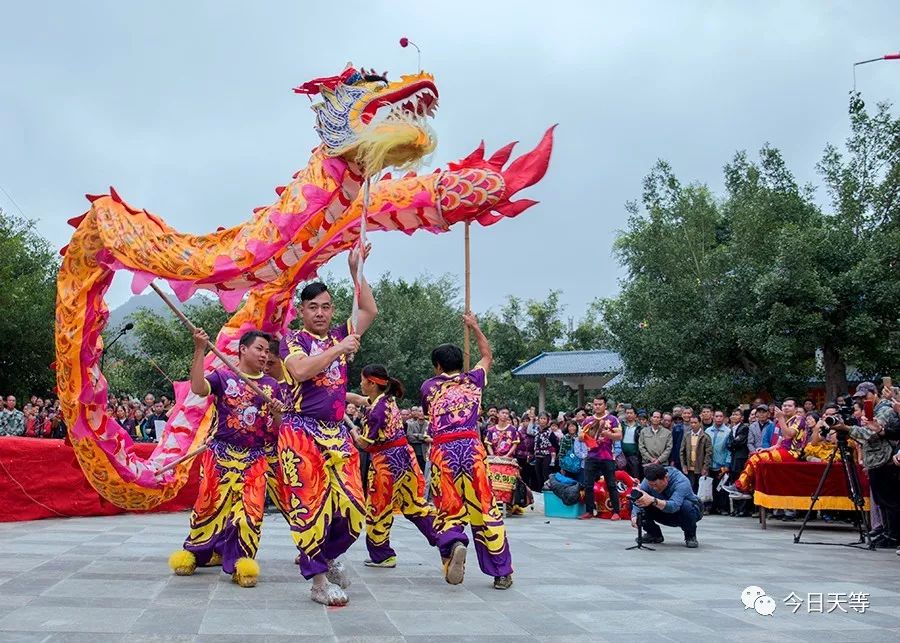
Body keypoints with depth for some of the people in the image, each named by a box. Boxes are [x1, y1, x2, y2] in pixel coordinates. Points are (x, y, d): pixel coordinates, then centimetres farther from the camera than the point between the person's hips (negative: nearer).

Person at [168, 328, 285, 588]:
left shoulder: (271, 386, 9)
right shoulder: (223, 377, 2)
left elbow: (277, 429, 11)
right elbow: (198, 388, -19)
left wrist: (277, 413, -12)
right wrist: (199, 351, -24)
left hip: (255, 459, 2)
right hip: (221, 454, -2)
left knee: (250, 509, -5)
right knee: (210, 503, 3)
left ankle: (241, 560, 4)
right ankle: (194, 551, 20)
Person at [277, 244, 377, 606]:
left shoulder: (339, 337, 16)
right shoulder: (292, 339, 1)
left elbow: (370, 311, 16)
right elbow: (301, 370, -18)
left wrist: (355, 271, 11)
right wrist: (339, 350, -15)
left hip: (337, 433, 5)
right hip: (302, 432, -5)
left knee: (352, 506, -1)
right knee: (309, 504, -8)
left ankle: (328, 557, 24)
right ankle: (319, 581, 0)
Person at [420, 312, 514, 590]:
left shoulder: (428, 387, 14)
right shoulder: (473, 379, 16)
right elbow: (488, 356, 36)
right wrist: (474, 327, 45)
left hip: (442, 452, 0)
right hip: (472, 449, 0)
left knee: (448, 510, 9)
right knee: (485, 509, 5)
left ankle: (454, 544, -24)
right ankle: (502, 572, 5)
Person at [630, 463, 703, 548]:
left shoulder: (680, 482, -36)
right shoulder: (649, 481, -22)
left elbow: (673, 506, -52)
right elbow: (637, 502, -28)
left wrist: (653, 501, -68)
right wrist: (634, 516, -50)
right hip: (667, 515, 4)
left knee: (685, 505, -38)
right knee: (643, 506, -21)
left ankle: (691, 536, -10)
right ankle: (655, 534, 4)